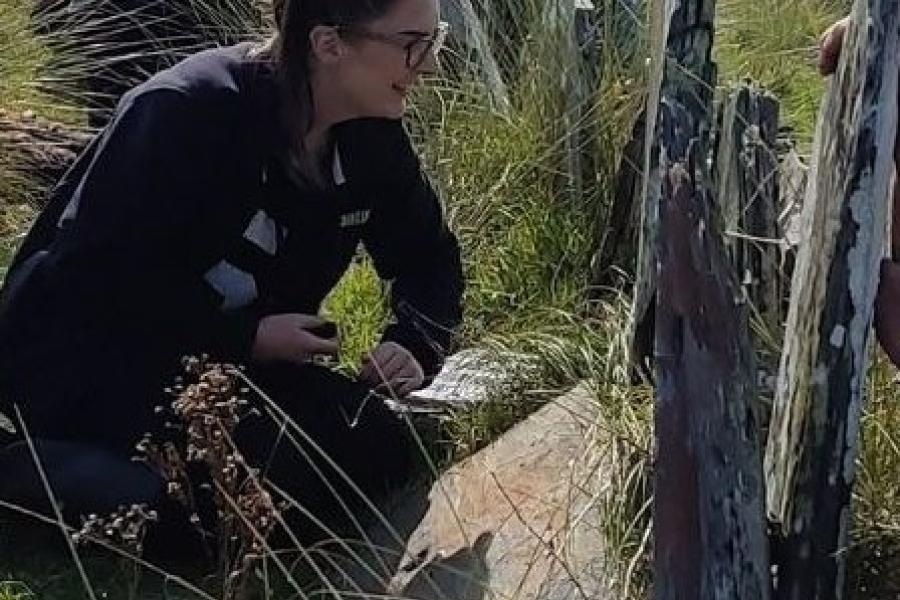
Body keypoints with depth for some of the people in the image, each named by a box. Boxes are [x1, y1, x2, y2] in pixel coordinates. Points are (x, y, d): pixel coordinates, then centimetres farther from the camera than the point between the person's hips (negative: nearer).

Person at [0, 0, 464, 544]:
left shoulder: (373, 135, -5)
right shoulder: (187, 111, -25)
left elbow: (429, 258, 8)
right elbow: (104, 271, -25)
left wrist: (415, 346, -13)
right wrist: (245, 336, -25)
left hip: (244, 352, 7)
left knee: (378, 455, -13)